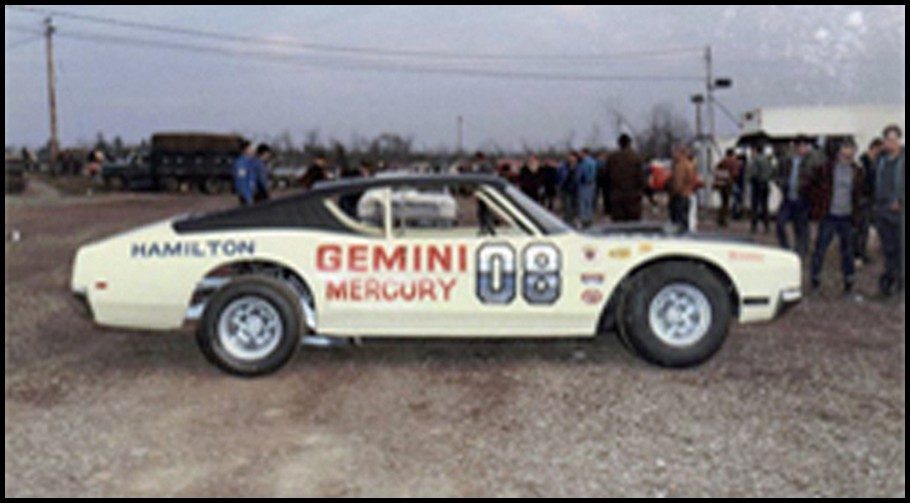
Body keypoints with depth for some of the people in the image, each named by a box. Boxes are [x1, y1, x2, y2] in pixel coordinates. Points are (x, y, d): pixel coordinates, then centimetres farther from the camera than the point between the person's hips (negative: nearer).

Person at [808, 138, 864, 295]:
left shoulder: (857, 171, 2)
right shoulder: (826, 168, -6)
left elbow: (860, 192, 16)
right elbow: (811, 185, 3)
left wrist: (856, 208, 7)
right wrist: (818, 204, 1)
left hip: (847, 217, 2)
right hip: (829, 216, -2)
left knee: (847, 250, 9)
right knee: (820, 249, 1)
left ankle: (848, 282, 18)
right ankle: (815, 280, 12)